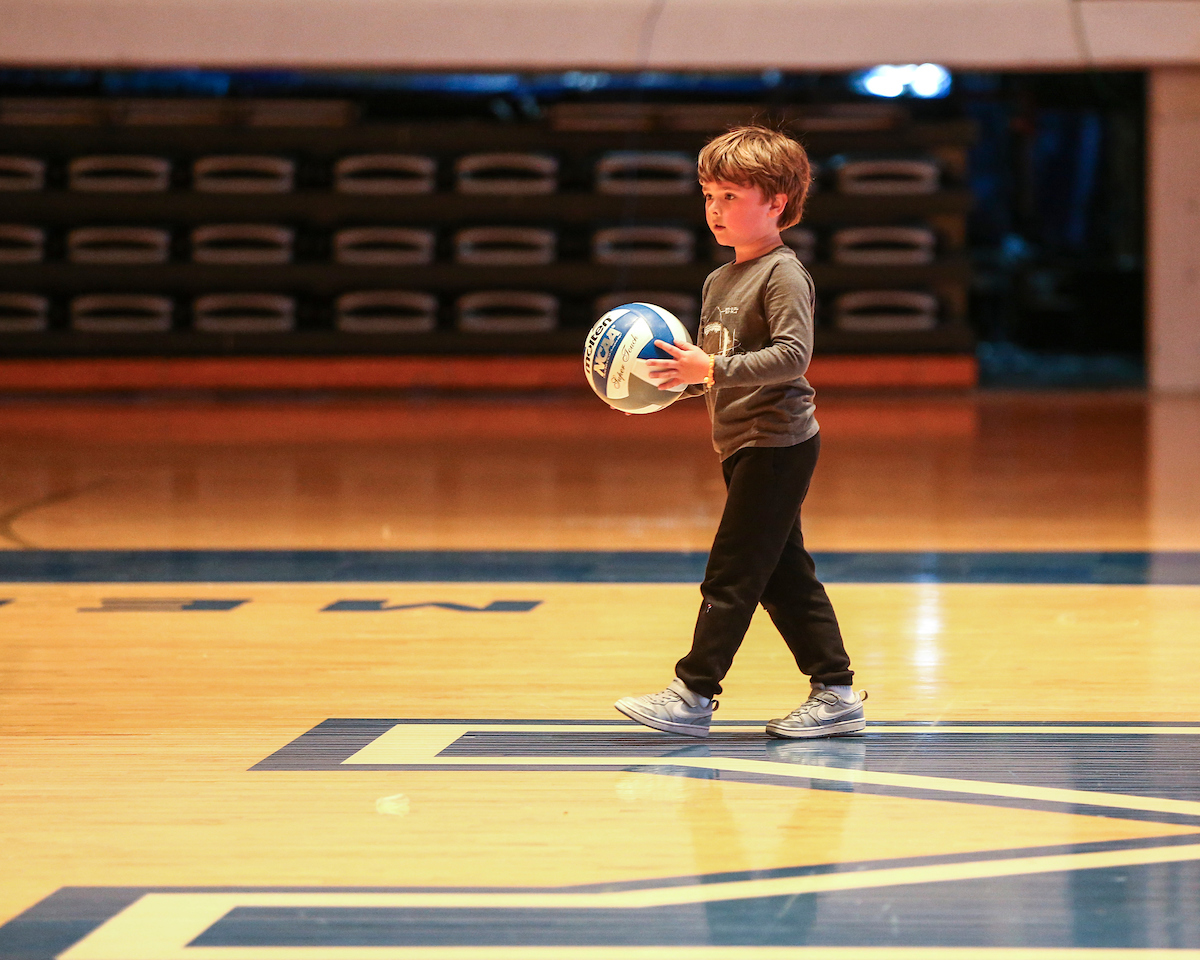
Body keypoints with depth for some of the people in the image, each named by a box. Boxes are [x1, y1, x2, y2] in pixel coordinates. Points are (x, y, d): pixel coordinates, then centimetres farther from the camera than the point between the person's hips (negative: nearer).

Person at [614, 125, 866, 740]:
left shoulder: (783, 274, -12)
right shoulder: (719, 281, 16)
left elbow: (793, 355, -24)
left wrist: (713, 369, -28)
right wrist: (676, 375, 5)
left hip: (776, 444, -10)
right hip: (744, 448, 10)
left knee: (731, 572, -9)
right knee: (783, 576, 10)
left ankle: (693, 695, -8)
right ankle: (835, 693, 14)